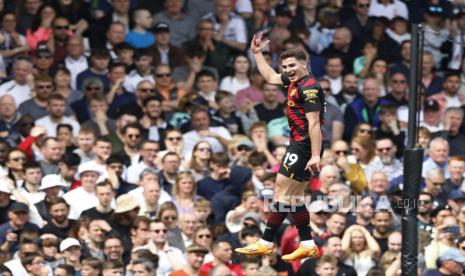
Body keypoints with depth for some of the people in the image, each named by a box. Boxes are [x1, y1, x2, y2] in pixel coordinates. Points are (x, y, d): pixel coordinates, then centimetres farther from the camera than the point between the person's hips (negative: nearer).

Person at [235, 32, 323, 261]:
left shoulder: (309, 87, -16)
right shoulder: (294, 81, 13)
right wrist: (257, 53, 34)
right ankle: (307, 245, 11)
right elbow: (270, 77, 34)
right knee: (293, 196, 10)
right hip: (298, 145, 10)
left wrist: (315, 156, -26)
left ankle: (266, 243, -8)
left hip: (304, 146, -10)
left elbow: (314, 124, -22)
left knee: (283, 190, -9)